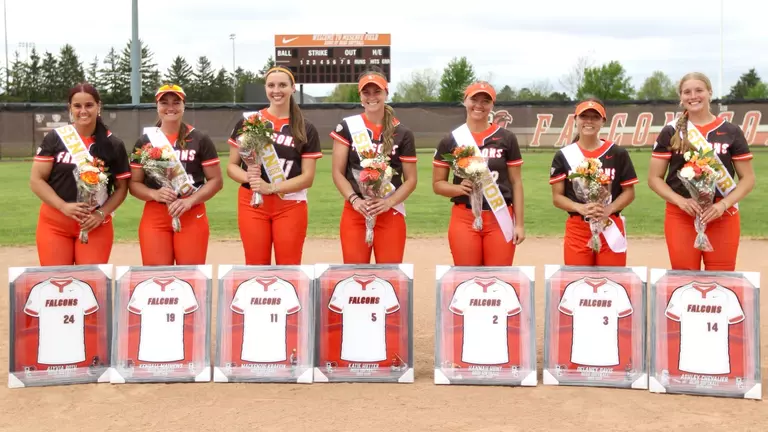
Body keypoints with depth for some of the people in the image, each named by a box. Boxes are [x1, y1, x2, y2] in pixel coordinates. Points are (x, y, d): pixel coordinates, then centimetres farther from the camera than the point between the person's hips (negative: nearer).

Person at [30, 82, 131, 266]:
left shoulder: (113, 144, 2)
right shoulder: (55, 138, 0)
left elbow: (121, 187, 7)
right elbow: (36, 180, -1)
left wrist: (101, 213, -9)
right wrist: (64, 206, -14)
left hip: (96, 225, 0)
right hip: (54, 223, 0)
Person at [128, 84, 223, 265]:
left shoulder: (200, 139, 3)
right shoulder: (145, 141, 7)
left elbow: (216, 180, 2)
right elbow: (134, 184, 8)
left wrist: (190, 201, -13)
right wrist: (154, 194, -13)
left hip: (192, 216, -1)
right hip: (155, 217, 1)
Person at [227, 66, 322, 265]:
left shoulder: (306, 129, 4)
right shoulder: (248, 121, 5)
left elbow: (308, 177, -1)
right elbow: (231, 166, 8)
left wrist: (271, 187, -15)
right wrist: (248, 177, -15)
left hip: (291, 205, 0)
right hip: (252, 203, 1)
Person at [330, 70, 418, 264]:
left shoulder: (402, 133, 3)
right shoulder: (348, 127, 4)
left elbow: (410, 180, 5)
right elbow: (337, 172, 3)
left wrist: (388, 202, -12)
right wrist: (354, 199, -13)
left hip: (391, 214, 0)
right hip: (354, 213, 0)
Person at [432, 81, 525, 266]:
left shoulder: (506, 138, 4)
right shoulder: (451, 140, 4)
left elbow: (516, 183, 6)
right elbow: (437, 183, 8)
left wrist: (519, 223, 0)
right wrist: (459, 188, -14)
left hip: (500, 219, 0)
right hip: (464, 219, 0)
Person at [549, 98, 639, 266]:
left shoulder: (618, 153, 4)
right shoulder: (564, 156, 3)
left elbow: (629, 192, 6)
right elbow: (557, 197, 2)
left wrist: (609, 209, -12)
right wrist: (580, 208, -16)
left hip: (610, 229, 0)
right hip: (577, 230, 0)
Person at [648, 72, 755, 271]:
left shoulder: (731, 132, 4)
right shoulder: (670, 132, 4)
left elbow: (748, 178, 5)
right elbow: (654, 178, 5)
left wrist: (723, 205, -11)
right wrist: (681, 201, -12)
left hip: (723, 217, 0)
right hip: (681, 217, 0)